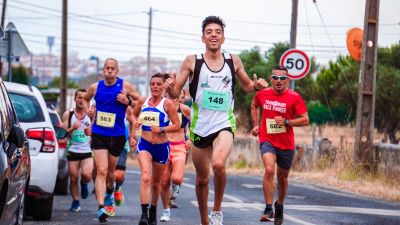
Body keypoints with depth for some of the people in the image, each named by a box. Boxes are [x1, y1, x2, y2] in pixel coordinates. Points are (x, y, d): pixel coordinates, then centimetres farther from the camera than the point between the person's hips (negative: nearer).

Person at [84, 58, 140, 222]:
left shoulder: (125, 86, -3)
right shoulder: (95, 87, 3)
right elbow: (86, 99, 24)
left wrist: (127, 101, -13)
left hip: (117, 135, 0)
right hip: (99, 134, 0)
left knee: (110, 172, 15)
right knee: (101, 170, -14)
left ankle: (109, 194, 46)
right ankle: (101, 207, -21)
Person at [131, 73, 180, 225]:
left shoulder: (167, 103, -7)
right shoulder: (142, 102, 3)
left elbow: (177, 125, -7)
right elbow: (134, 114, 22)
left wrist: (162, 130, -21)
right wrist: (132, 133, 10)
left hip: (161, 147, 0)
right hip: (145, 144, 0)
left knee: (156, 182, 14)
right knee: (145, 177, -22)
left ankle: (153, 210, 39)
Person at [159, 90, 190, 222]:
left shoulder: (185, 109, -1)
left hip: (179, 148, -1)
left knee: (177, 178, -23)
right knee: (164, 182, 2)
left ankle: (175, 190, 14)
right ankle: (166, 211, 20)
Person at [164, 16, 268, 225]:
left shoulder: (233, 61, 4)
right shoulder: (192, 61, -1)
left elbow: (246, 86, 19)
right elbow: (175, 92, 1)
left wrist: (257, 85, -4)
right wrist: (170, 87, -23)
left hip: (224, 124, -1)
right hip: (199, 127, 1)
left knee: (218, 164, -29)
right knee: (202, 178, 10)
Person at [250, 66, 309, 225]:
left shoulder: (294, 97, -8)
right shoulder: (262, 94, 0)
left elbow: (305, 120, -8)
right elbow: (254, 106, 23)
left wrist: (286, 122, -20)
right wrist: (256, 125, 14)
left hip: (286, 144, 0)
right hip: (267, 140, 0)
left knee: (282, 178, 15)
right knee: (269, 170, -25)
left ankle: (279, 206, 41)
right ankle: (268, 210, -24)